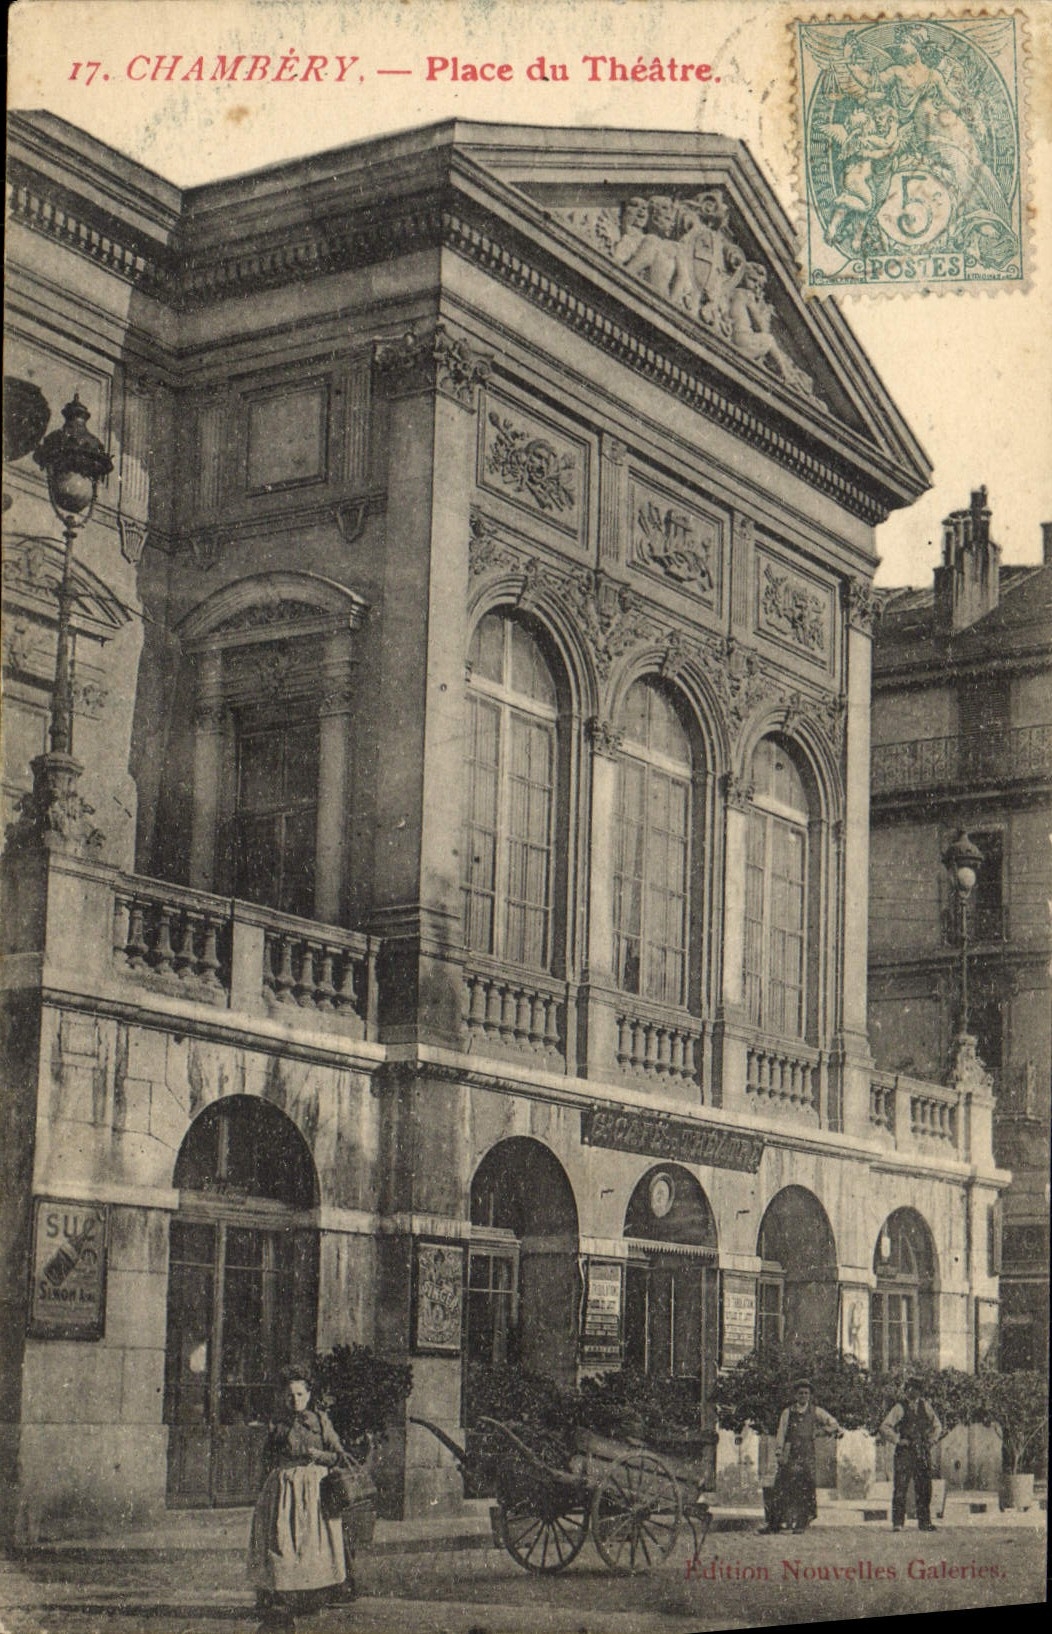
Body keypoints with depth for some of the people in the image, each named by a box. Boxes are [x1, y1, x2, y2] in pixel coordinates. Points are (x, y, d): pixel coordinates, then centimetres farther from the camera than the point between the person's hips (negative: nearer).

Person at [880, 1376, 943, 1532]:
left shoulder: (925, 1406, 12)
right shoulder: (900, 1408, -1)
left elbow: (937, 1426, 24)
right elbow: (884, 1428, -4)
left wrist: (931, 1440, 9)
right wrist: (898, 1440, -11)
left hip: (923, 1453, 4)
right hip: (905, 1452, -4)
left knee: (924, 1489, 6)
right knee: (900, 1487, -8)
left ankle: (924, 1522, 14)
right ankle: (897, 1523, -5)